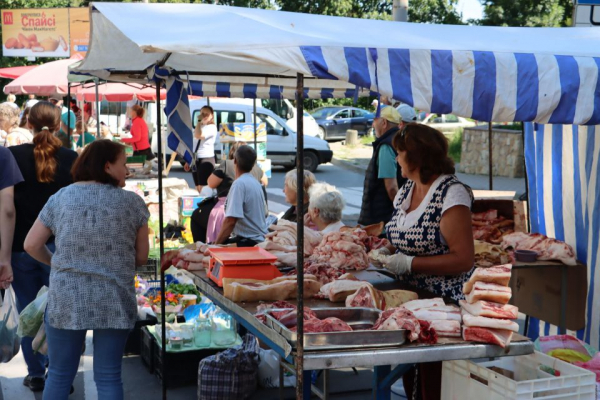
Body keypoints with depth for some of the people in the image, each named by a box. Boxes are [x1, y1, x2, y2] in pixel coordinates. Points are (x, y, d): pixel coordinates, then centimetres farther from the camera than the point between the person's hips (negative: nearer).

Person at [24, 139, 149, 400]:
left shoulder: (59, 198, 4)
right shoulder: (133, 202, 0)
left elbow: (31, 245, 6)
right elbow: (141, 257, 5)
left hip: (66, 301, 1)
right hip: (115, 302, -1)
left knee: (59, 375, 12)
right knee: (108, 377, 8)